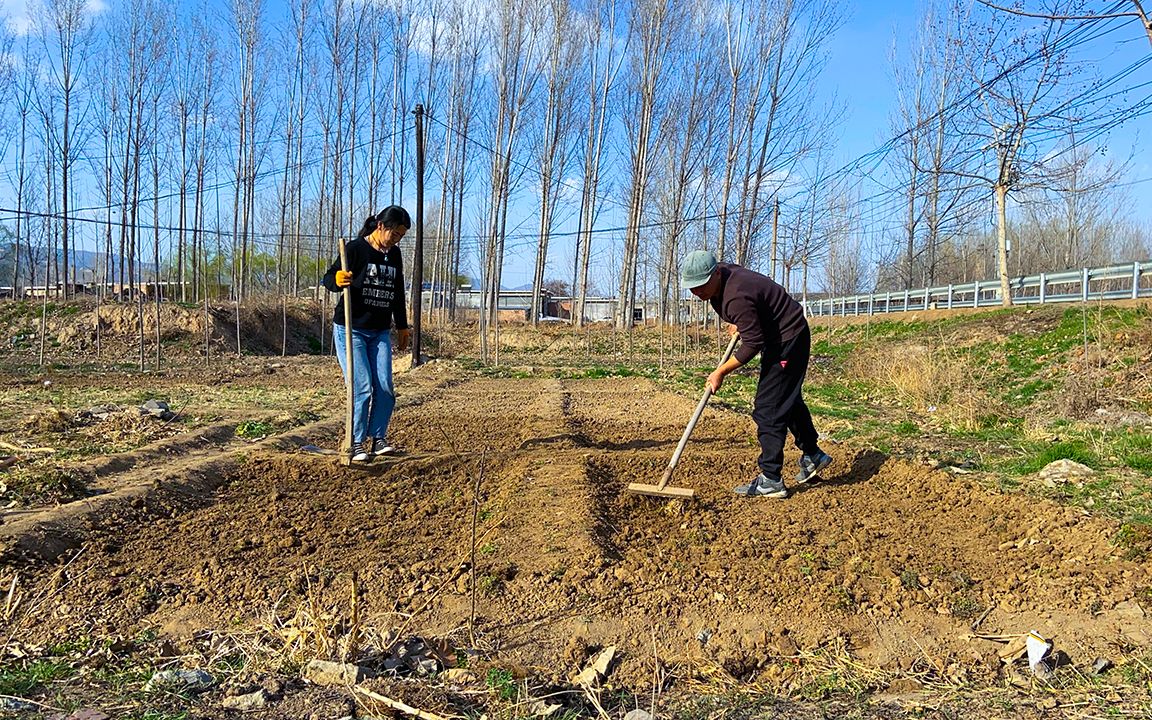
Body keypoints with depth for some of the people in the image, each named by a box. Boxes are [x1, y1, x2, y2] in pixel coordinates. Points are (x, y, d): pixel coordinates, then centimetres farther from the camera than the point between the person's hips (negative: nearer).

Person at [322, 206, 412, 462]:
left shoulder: (394, 255, 9)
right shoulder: (355, 249, -10)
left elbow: (398, 293, 19)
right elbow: (327, 278, -12)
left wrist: (402, 326, 22)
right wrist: (337, 281, -35)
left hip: (380, 332, 6)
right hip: (351, 330, -6)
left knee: (385, 388, -1)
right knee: (362, 387, -10)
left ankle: (377, 438, 12)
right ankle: (357, 443, 2)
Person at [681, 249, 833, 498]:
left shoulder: (736, 298, -33)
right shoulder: (722, 274, -3)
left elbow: (753, 344, -28)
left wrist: (721, 372, -21)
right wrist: (739, 323, 10)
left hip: (787, 341, -11)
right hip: (782, 338, 11)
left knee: (768, 409, -11)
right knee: (788, 400, 23)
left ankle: (770, 480, -7)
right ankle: (813, 457, 38)